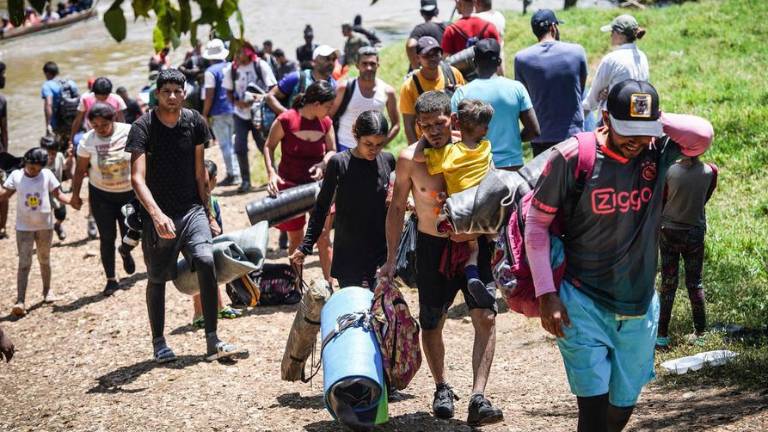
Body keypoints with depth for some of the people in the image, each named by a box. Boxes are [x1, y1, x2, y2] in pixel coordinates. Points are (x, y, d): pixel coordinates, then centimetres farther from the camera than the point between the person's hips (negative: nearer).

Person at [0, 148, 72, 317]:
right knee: (24, 263, -8)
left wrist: (71, 200, -24)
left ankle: (47, 289, 39)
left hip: (45, 226, 1)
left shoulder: (47, 175, -6)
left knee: (44, 260, 18)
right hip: (24, 227, -1)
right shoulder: (16, 176, -6)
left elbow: (58, 194, -7)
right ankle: (20, 301, -14)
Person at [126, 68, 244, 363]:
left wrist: (208, 213, 10)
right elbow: (137, 178, -20)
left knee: (206, 261, -18)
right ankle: (158, 343, 25)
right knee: (157, 279, 7)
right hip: (157, 215, -2)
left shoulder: (194, 122, 1)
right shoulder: (143, 127, -11)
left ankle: (213, 342, -14)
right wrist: (157, 215, -34)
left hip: (191, 209, 2)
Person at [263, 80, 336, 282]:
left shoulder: (326, 123, -2)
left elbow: (332, 151, 8)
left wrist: (323, 164, -13)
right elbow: (269, 147, -4)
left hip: (316, 183, 3)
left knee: (323, 237, -2)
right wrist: (271, 173, -16)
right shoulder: (286, 120, -14)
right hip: (289, 186, -2)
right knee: (296, 239, 9)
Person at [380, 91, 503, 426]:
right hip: (432, 247, 0)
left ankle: (478, 399, -17)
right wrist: (391, 259, -2)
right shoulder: (410, 159, -9)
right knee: (432, 323, 9)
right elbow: (397, 208, 0)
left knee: (485, 317, -13)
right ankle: (442, 388, 31)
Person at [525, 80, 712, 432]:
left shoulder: (658, 151, -6)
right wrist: (546, 294, -9)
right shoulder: (572, 157, -14)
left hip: (640, 307, 3)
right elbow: (537, 222, -6)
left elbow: (703, 136, -26)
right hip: (583, 304, -3)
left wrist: (654, 122, -16)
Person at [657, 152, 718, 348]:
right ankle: (699, 332, 16)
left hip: (668, 231, -1)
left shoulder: (669, 170, -13)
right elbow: (705, 198, 6)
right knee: (694, 283, 13)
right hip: (695, 232, 1)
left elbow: (661, 199, 0)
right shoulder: (710, 171, -9)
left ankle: (662, 335, 5)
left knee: (668, 283, 5)